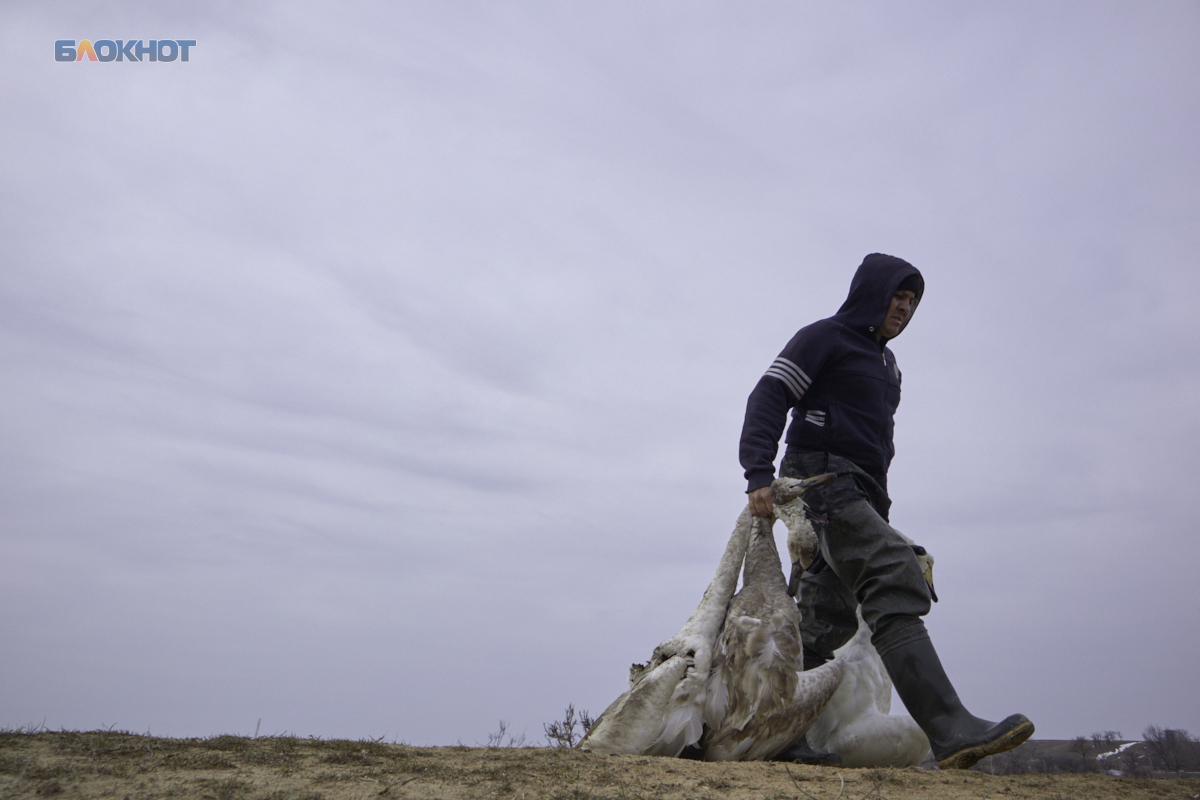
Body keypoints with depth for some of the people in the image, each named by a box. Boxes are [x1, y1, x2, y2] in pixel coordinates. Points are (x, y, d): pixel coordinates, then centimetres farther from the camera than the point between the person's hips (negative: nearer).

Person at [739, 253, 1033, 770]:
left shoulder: (886, 362, 27)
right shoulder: (824, 337, 1)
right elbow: (768, 398, -9)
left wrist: (881, 508, 26)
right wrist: (759, 475, -21)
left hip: (859, 495, 9)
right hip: (821, 481, -9)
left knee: (826, 623, 4)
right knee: (894, 579, -24)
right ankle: (951, 731, -32)